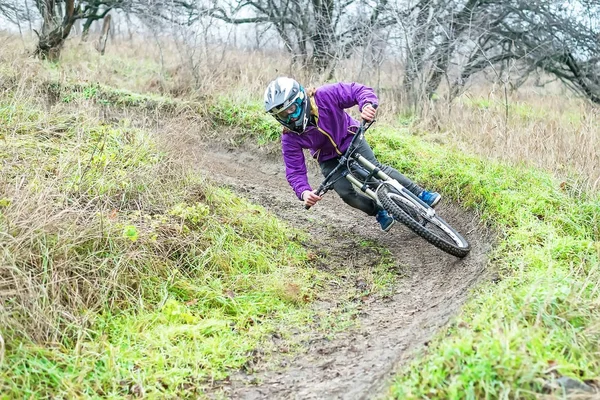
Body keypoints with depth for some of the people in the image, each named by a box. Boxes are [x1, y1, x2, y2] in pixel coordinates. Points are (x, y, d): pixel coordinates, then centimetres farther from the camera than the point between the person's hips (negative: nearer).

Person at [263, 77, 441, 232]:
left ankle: (420, 194, -9)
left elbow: (359, 90, -30)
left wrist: (368, 105, -53)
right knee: (346, 193, -16)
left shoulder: (324, 96, -33)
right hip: (328, 159, 1)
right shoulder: (290, 137, -27)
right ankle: (379, 212, 10)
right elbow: (295, 171, -24)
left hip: (350, 139, -1)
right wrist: (304, 192, -44)